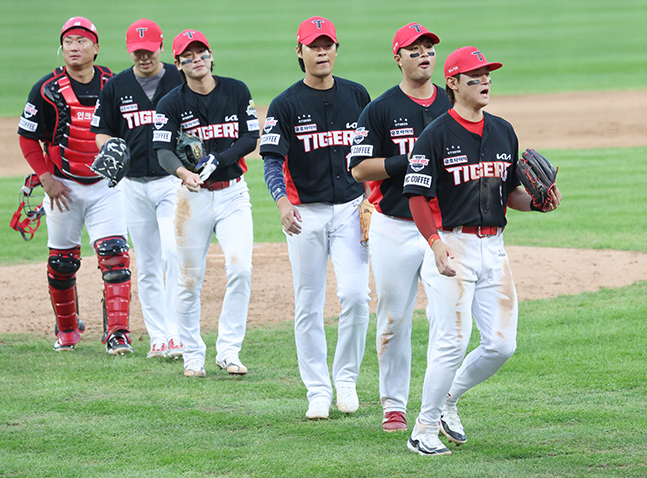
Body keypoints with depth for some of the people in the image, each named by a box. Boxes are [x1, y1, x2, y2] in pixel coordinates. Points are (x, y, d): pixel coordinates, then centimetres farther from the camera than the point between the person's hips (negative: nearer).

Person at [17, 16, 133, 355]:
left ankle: (117, 333, -14)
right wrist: (47, 180, -8)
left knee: (114, 255, -12)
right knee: (62, 261, 8)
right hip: (63, 186, -1)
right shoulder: (48, 89, -7)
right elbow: (28, 138, -1)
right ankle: (67, 330, 27)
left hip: (106, 185, 1)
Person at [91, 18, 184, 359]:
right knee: (146, 265, 6)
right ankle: (158, 338, 13)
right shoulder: (116, 87, 7)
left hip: (173, 181, -3)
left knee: (174, 254, -17)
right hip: (134, 186, 3)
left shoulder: (181, 82, 0)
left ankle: (178, 332, -13)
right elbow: (102, 130, 13)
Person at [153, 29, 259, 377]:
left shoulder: (236, 91, 2)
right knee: (190, 280, 2)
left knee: (240, 269, -13)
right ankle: (193, 354, 15)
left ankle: (228, 350, -5)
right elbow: (163, 151, -14)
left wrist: (216, 160, -16)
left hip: (233, 194, 1)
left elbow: (251, 138, 0)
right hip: (193, 196, -1)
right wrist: (183, 172, -36)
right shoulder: (171, 103, -4)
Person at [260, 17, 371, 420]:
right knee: (309, 306, 3)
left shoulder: (357, 96, 6)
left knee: (355, 294, -12)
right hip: (306, 213, -1)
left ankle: (346, 378, 6)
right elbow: (272, 162, -9)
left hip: (351, 208, 1)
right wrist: (283, 204, -26)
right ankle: (318, 390, 11)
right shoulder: (285, 105, -3)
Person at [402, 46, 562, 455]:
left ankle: (448, 401, 23)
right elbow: (418, 196, -10)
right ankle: (424, 430, 0)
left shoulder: (503, 132, 14)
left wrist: (536, 202, 0)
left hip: (494, 248, 6)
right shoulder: (436, 136, -7)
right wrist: (437, 243, -22)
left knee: (502, 344, 1)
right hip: (454, 245, -6)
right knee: (453, 341, -11)